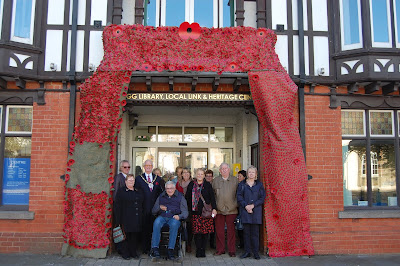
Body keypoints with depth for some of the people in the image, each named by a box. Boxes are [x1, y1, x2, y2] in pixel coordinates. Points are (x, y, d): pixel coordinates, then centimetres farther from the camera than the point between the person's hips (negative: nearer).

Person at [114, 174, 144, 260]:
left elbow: (142, 205, 20)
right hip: (126, 220, -4)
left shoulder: (139, 192, 16)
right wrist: (118, 220, -9)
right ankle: (125, 253, 12)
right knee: (126, 236, 0)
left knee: (135, 236, 7)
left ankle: (133, 252, 19)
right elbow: (117, 206, -3)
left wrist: (141, 217, 12)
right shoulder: (121, 191, 1)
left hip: (136, 220, 4)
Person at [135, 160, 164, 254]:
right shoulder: (138, 178, 5)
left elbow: (161, 193, 11)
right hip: (144, 208, -1)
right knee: (144, 229, 2)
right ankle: (145, 248, 13)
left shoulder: (158, 179, 11)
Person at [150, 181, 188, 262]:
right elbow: (153, 212, 19)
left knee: (174, 224, -36)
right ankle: (155, 249, -33)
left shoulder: (180, 197, 14)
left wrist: (179, 216, -14)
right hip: (162, 217, 2)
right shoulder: (161, 197, 22)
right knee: (156, 223, -32)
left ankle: (170, 250, -34)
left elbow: (185, 212, 7)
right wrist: (159, 207, -1)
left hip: (174, 218, -2)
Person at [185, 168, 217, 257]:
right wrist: (188, 209, 7)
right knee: (197, 231, -5)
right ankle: (198, 251, 4)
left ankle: (203, 250, 10)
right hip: (195, 212, 0)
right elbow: (187, 198, 12)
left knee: (205, 231, -1)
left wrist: (214, 208, -3)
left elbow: (212, 198, 6)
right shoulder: (191, 185, 9)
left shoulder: (208, 185, 8)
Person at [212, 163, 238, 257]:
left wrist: (236, 205, 0)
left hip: (231, 209, -1)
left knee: (231, 230, 3)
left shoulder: (235, 180, 6)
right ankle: (220, 249, 18)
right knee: (219, 230, 5)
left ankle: (231, 250, 13)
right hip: (219, 209, 1)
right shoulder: (215, 180, 9)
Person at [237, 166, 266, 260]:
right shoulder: (242, 184, 8)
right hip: (245, 211, 1)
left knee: (255, 232, 0)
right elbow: (239, 197, 2)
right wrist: (246, 206, -12)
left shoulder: (259, 185, 8)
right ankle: (247, 251, 12)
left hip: (256, 211, 0)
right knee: (246, 232, 3)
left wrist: (253, 205, -10)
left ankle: (256, 252, 9)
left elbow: (262, 197, 1)